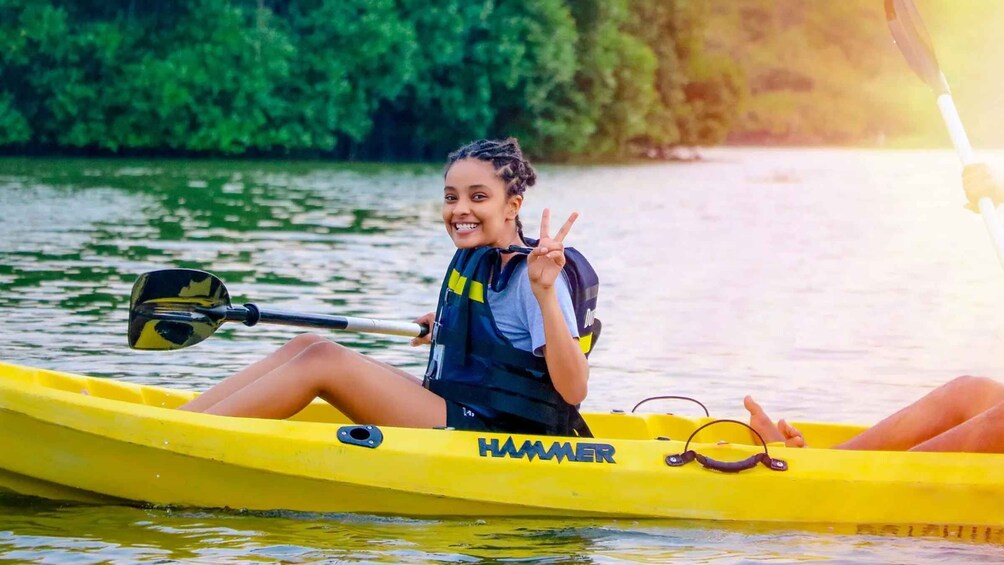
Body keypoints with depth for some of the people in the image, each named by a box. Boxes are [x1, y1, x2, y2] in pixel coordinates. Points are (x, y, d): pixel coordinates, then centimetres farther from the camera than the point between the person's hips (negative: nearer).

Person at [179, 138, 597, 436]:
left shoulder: (530, 275, -15)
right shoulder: (474, 260, 11)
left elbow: (573, 390, -24)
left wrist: (546, 293, -33)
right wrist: (446, 325, 31)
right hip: (456, 415, 10)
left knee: (322, 360, -17)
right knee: (307, 345, 4)